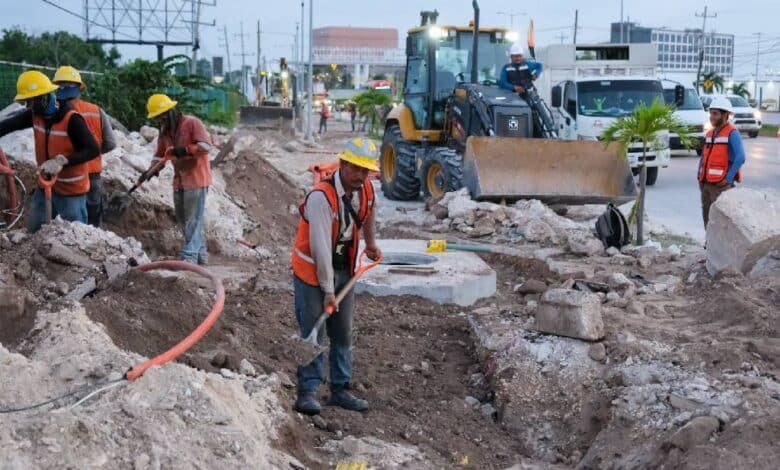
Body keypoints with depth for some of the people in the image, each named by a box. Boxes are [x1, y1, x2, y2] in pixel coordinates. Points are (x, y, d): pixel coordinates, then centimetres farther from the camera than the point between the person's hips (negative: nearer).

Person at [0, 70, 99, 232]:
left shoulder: (71, 119, -23)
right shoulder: (35, 115, -2)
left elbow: (93, 150, -29)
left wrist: (61, 161, -38)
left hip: (71, 190, -7)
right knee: (33, 231, 17)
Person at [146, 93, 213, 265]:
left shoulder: (192, 123, -11)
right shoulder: (164, 131, 12)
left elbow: (206, 144, -20)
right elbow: (160, 154, 16)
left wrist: (185, 150, -28)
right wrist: (151, 170, 0)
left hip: (196, 179, -9)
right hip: (179, 181, 9)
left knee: (193, 219, -9)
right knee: (183, 220, 12)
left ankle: (190, 256, -11)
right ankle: (201, 255, 21)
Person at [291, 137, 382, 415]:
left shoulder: (366, 191, -3)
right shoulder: (321, 196, -26)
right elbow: (320, 247, -27)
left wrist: (371, 243, 29)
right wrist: (328, 290, -26)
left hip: (344, 270, 7)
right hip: (312, 271, -7)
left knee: (343, 333, 11)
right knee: (312, 333, -6)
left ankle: (340, 390, 20)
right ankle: (307, 392, 2)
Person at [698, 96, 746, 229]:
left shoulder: (732, 134, -8)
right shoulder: (710, 133, 15)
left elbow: (740, 158, -17)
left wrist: (728, 179, -18)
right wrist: (700, 176, 12)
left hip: (721, 184, -8)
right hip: (706, 183, 8)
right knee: (707, 216, 12)